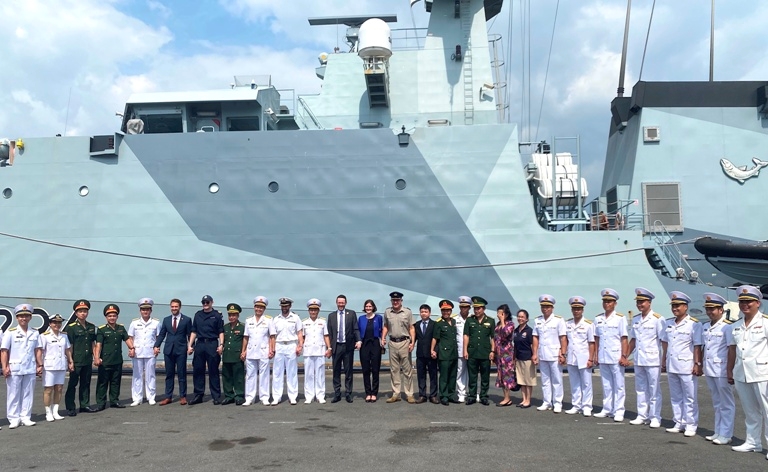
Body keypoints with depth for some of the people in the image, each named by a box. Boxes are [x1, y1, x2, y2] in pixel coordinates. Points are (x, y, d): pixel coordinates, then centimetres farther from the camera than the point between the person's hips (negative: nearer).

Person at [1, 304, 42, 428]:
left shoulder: (35, 333, 8)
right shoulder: (10, 332, -2)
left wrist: (40, 365, 6)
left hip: (30, 369, 3)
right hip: (14, 369, -3)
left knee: (28, 394, 7)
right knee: (14, 394, 3)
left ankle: (25, 417, 14)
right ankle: (14, 419, 11)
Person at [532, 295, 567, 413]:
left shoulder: (558, 320, -3)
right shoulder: (537, 321, 9)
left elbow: (563, 338, -6)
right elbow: (535, 338, 10)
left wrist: (563, 354, -11)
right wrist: (535, 354, 4)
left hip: (554, 355, -4)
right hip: (542, 356, 4)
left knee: (557, 381, 2)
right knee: (545, 380, 10)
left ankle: (557, 404, 9)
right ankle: (546, 403, 17)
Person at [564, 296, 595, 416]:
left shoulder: (588, 324, -5)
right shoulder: (567, 324, 8)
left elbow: (591, 343, -6)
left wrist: (590, 359, -10)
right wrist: (563, 355, 8)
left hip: (584, 359, -4)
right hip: (571, 359, 4)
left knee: (586, 384, 3)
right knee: (574, 384, 11)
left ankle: (586, 407, 11)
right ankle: (576, 406, 19)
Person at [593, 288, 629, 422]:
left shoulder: (620, 318, -4)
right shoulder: (598, 319, 9)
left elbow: (624, 339, -6)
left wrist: (624, 356, -11)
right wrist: (596, 356, 10)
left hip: (616, 358, -5)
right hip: (602, 358, 5)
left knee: (618, 386, 1)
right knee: (606, 385, 12)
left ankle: (618, 411, 7)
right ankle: (607, 410, 20)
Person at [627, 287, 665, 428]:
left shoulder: (657, 319, -7)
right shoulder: (635, 319, 11)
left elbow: (664, 341, -9)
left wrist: (664, 360, -13)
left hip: (652, 361, -6)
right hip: (638, 360, 6)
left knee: (654, 390, 2)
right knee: (640, 389, 11)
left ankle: (655, 418, 10)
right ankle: (642, 416, 19)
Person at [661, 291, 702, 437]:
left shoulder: (694, 324, -8)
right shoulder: (669, 323, 11)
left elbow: (697, 346, -10)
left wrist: (697, 364, -12)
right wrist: (664, 360, 15)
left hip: (687, 367, -6)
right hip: (671, 367, 6)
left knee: (689, 399, 3)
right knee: (675, 397, 12)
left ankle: (690, 425, 11)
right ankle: (679, 424, 21)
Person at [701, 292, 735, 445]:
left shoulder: (727, 327, -10)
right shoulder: (705, 327, 12)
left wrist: (730, 371, -13)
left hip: (722, 370, -7)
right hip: (709, 370, 7)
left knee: (726, 404, 2)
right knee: (717, 403, 15)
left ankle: (725, 435, 8)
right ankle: (718, 432, 23)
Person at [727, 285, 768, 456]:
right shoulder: (735, 326, 12)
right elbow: (732, 350, 16)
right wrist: (730, 372, 14)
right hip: (741, 374, 6)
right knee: (750, 411, 14)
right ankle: (752, 442, 23)